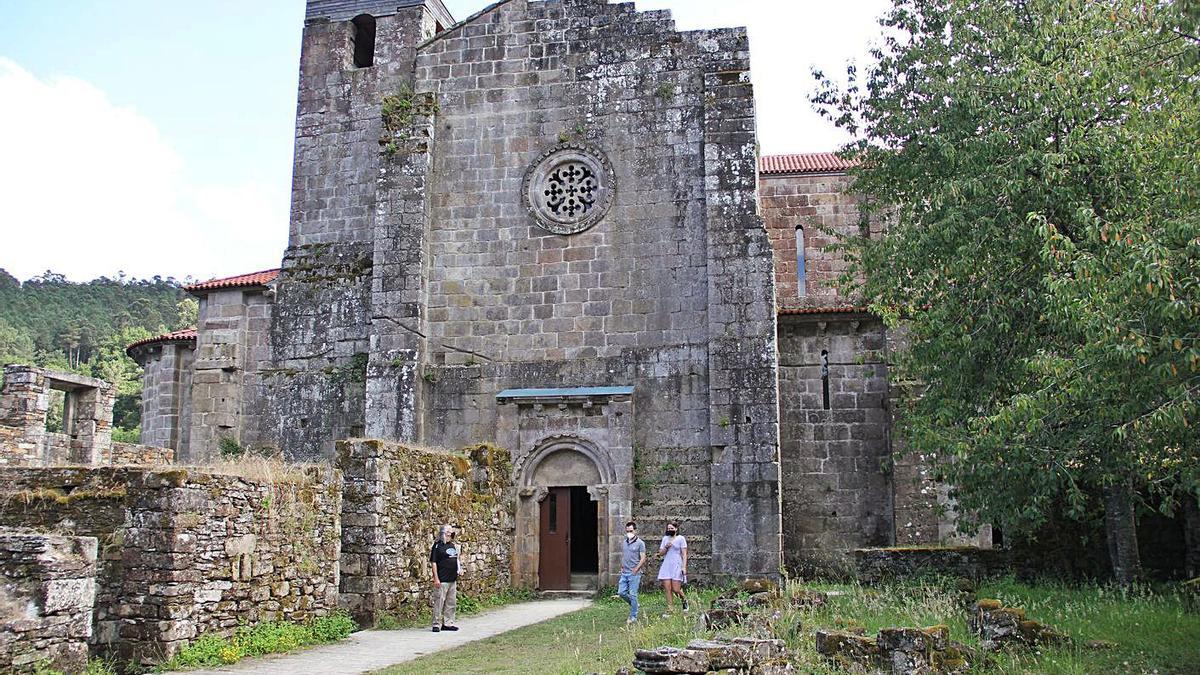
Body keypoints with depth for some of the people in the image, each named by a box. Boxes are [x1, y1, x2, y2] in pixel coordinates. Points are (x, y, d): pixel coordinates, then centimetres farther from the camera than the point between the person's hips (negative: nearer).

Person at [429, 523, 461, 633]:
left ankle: (448, 623, 20)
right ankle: (437, 624, 3)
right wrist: (436, 578, -16)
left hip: (453, 579, 8)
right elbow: (433, 562, -11)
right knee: (439, 602, -5)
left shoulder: (453, 545, 13)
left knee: (451, 603, 12)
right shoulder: (438, 545, -8)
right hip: (442, 580, -8)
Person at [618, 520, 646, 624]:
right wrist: (622, 567, 10)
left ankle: (633, 617, 4)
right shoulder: (625, 542, 13)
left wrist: (636, 569, -18)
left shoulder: (640, 543, -6)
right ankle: (634, 605, 28)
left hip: (634, 573, -7)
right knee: (621, 592, 4)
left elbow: (643, 559, -10)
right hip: (624, 573, 7)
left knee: (633, 595, -4)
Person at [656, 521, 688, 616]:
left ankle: (684, 601, 23)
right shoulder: (665, 538, 13)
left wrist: (684, 567, -12)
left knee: (676, 589, -7)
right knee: (667, 589, -3)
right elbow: (660, 553, 13)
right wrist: (666, 547, -7)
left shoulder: (681, 538, 0)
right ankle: (670, 609, 4)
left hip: (677, 566, -4)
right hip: (666, 566, 4)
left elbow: (684, 554, -4)